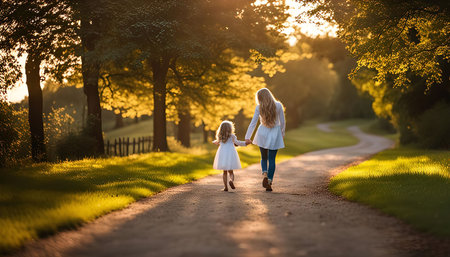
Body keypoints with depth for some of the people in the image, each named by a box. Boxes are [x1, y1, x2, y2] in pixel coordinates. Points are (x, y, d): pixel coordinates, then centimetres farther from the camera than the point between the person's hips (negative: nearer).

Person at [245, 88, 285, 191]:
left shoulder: (259, 108, -7)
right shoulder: (278, 105, -5)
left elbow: (253, 123, -6)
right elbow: (282, 122, 1)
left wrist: (247, 137, -3)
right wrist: (282, 134, 15)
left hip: (263, 134, 0)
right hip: (275, 134, 0)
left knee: (264, 158, 17)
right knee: (271, 159, 6)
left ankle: (265, 175, -9)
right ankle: (269, 183, 4)